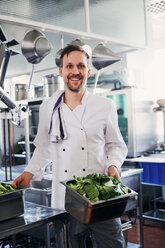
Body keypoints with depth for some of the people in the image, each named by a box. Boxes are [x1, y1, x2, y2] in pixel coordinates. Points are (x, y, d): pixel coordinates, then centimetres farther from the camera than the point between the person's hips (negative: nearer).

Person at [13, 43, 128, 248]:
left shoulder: (105, 106, 1)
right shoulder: (48, 108, 5)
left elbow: (116, 144, 10)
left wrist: (113, 165, -8)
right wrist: (30, 172, 6)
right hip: (63, 200, 2)